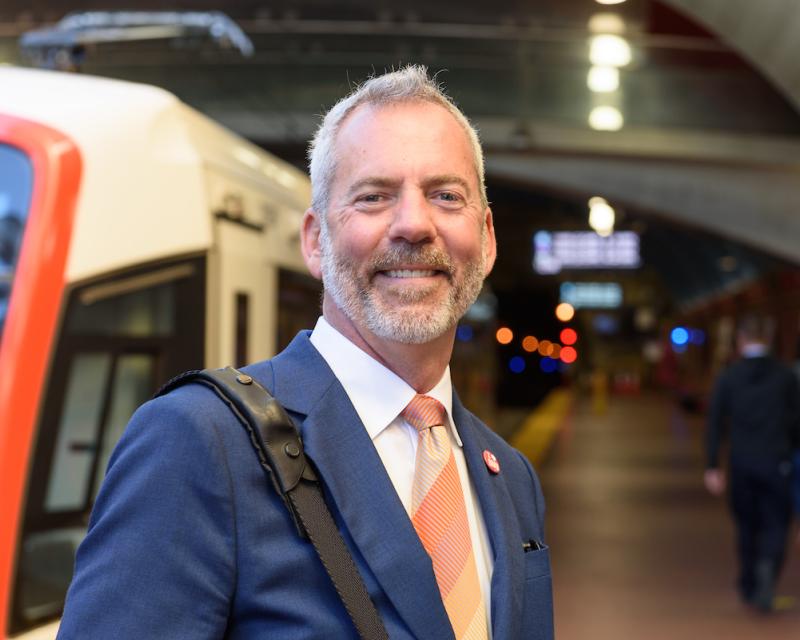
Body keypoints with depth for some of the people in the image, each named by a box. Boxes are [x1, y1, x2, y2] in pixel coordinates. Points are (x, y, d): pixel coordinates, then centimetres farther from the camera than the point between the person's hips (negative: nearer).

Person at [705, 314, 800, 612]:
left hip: (742, 464, 2)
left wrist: (712, 467, -1)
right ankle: (768, 566, -21)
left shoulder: (728, 377, -2)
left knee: (747, 524, 15)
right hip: (776, 462, -1)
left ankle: (749, 586, 24)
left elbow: (715, 423, -4)